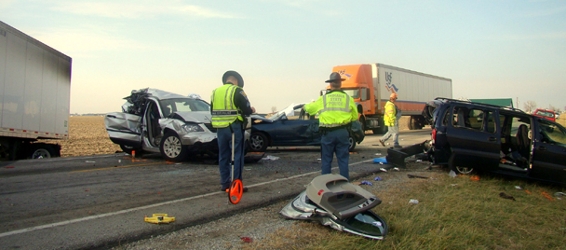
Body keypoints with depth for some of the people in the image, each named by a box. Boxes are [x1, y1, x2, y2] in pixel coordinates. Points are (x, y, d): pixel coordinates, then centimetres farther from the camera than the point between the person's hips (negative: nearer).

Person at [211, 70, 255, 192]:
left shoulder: (215, 92, 12)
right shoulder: (237, 91, -8)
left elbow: (212, 111, 16)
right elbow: (246, 110, -12)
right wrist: (252, 110, 8)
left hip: (220, 128, 6)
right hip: (234, 128, -6)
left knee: (223, 156, 12)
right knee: (237, 156, 0)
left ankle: (225, 183, 16)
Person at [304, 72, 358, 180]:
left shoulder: (323, 98, 0)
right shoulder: (348, 98, 2)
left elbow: (308, 108, 12)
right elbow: (355, 117, 9)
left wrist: (306, 105, 35)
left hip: (328, 133, -1)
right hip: (343, 132, 1)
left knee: (326, 160, 9)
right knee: (343, 160, 8)